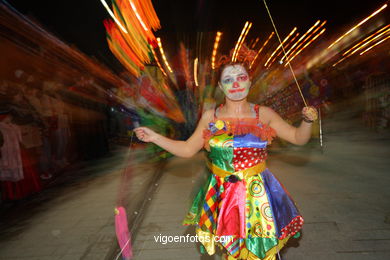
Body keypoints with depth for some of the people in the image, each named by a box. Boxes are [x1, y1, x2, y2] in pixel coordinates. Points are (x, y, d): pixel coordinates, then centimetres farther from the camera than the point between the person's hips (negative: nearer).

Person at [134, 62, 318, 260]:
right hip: (221, 195, 1)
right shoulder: (210, 117, -4)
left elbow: (299, 138, 0)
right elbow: (187, 149, -1)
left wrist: (307, 121, -20)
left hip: (257, 193, 0)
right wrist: (154, 137, -6)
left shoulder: (264, 114, -6)